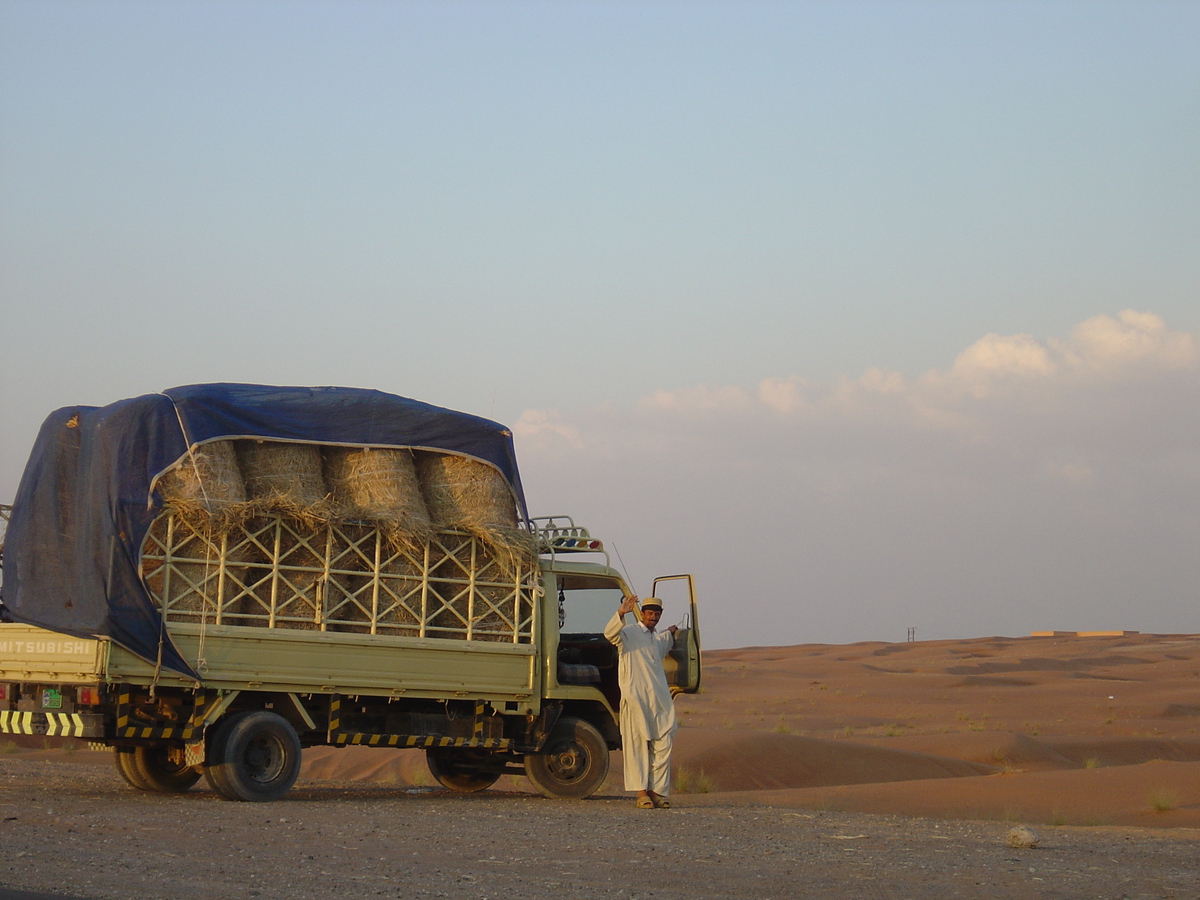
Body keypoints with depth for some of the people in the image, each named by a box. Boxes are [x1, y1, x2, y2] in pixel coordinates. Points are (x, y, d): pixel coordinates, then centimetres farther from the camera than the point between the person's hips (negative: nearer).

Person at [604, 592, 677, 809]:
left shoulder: (657, 639, 24)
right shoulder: (629, 632, 1)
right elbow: (610, 633, -23)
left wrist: (670, 635, 43)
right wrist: (621, 613, -37)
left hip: (659, 699, 7)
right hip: (635, 697, -7)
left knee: (662, 745, 0)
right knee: (638, 744, -6)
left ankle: (657, 791, 4)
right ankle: (641, 792, -7)